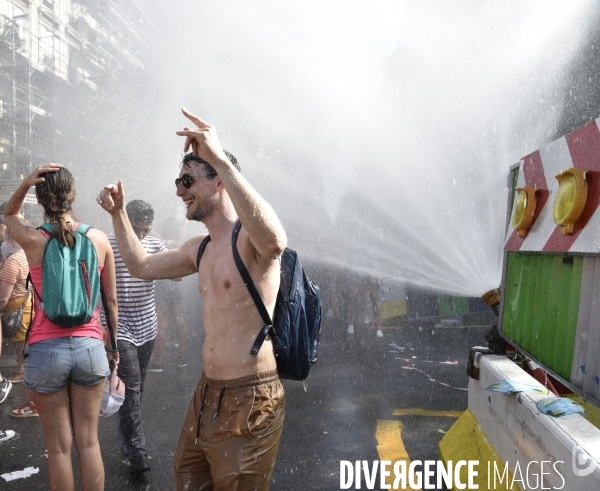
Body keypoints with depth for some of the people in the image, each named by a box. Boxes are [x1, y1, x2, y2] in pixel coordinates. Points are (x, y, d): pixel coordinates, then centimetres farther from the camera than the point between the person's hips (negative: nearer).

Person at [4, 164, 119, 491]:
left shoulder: (32, 241, -8)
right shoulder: (99, 239, -4)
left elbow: (9, 215, 18)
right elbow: (111, 299, 4)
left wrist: (24, 184, -1)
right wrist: (111, 342, 16)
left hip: (46, 350, -1)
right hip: (90, 347, 2)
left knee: (59, 447, 12)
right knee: (88, 442, 13)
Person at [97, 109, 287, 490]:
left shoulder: (249, 237, -16)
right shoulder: (200, 249, 11)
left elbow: (275, 241, -42)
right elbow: (142, 266, 25)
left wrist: (222, 161, -44)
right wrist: (118, 213, 18)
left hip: (250, 399, -8)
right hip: (207, 392, 9)